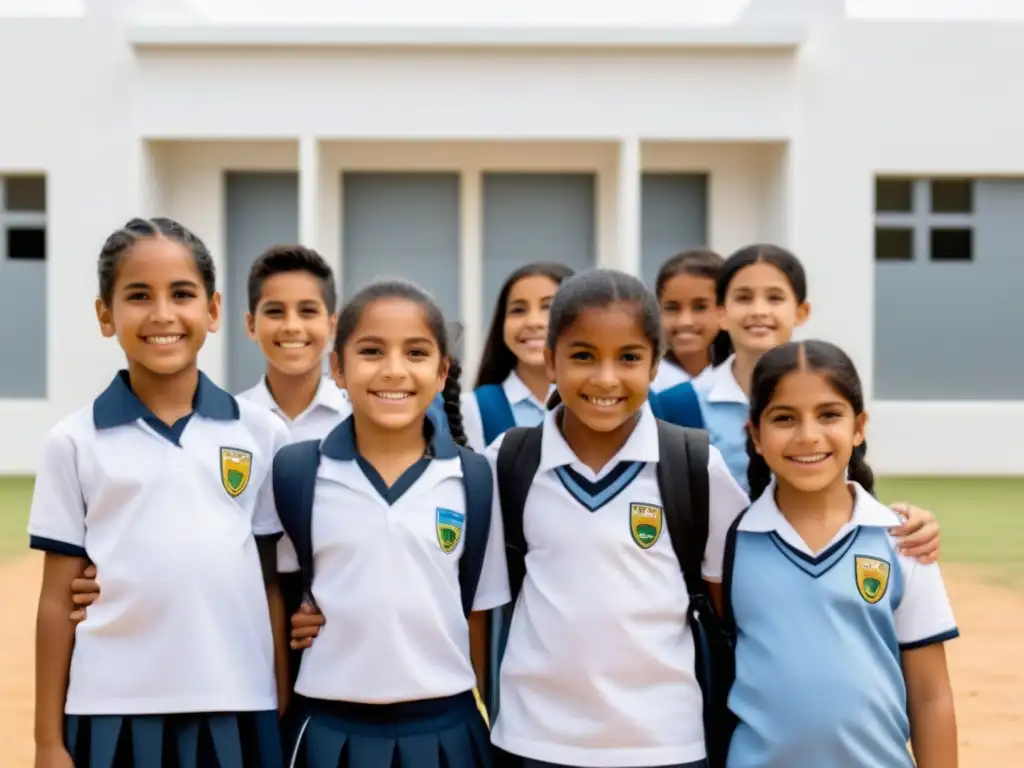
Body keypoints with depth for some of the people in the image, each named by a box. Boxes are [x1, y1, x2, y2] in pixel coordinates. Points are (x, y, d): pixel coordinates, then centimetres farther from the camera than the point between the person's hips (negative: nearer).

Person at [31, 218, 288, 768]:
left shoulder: (261, 433, 2)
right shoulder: (75, 442, 0)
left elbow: (273, 580, 6)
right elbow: (58, 597, 2)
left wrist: (284, 704, 5)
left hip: (235, 709, 1)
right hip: (114, 711, 0)